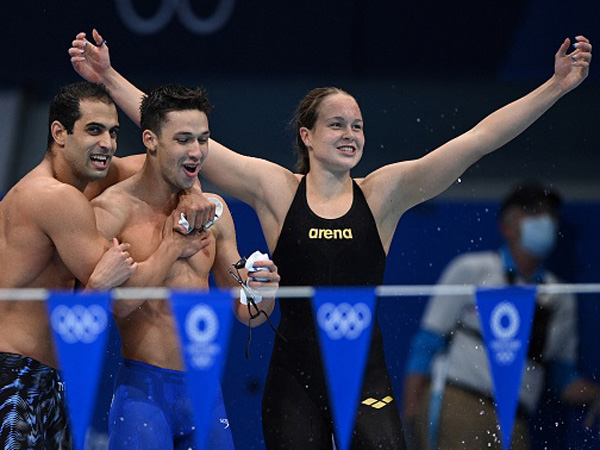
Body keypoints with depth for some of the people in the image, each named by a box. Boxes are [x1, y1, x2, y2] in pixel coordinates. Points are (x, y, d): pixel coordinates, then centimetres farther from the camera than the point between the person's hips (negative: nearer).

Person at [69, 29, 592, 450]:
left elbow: (479, 139, -2)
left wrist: (558, 85, -7)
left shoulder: (383, 193, 3)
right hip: (294, 379, 0)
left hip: (366, 377, 0)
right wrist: (110, 79, 0)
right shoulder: (275, 190, 3)